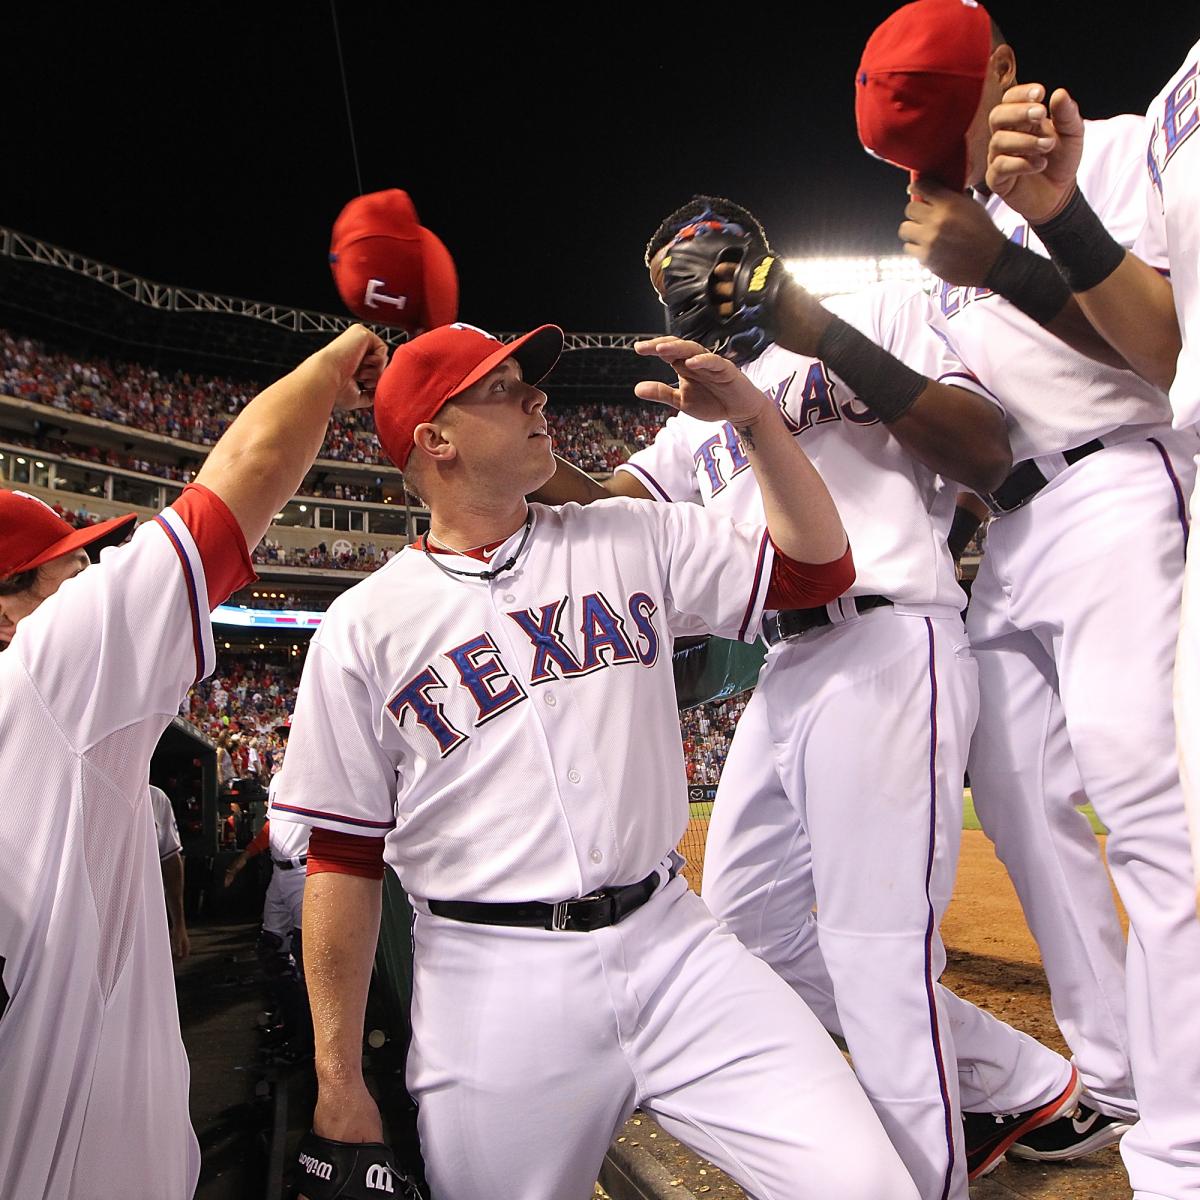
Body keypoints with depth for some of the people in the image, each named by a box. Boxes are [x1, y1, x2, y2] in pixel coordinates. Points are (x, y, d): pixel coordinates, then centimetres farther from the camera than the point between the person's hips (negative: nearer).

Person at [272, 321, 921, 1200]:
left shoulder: (634, 540, 7)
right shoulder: (363, 627, -1)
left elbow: (819, 567, 7)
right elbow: (343, 858, 0)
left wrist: (754, 418, -4)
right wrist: (339, 1088, -1)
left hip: (670, 939, 2)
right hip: (492, 980, -1)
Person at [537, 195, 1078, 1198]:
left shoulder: (880, 309, 7)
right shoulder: (702, 419, 25)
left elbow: (990, 458, -5)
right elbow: (606, 509, 14)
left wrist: (828, 336, -10)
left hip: (886, 648, -8)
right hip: (783, 671, 8)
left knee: (878, 959, -11)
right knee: (746, 932, 12)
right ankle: (1021, 1081, 26)